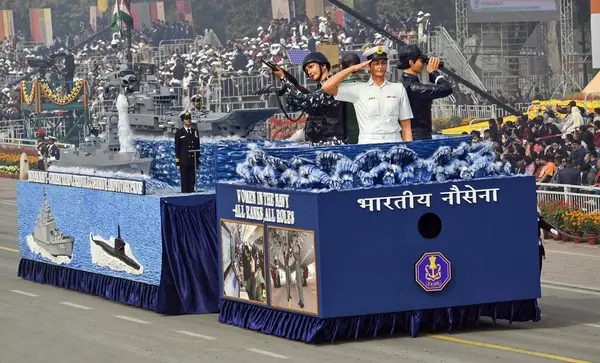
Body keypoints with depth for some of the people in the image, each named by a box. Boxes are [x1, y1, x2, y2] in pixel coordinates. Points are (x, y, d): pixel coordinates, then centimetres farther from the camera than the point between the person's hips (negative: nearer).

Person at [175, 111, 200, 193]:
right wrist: (177, 163, -6)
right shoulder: (179, 133, 1)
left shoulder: (195, 132, 12)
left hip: (193, 162, 3)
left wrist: (198, 161, 10)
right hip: (184, 163, -3)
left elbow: (198, 147, 14)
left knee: (192, 183, 3)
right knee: (185, 183, -3)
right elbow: (177, 149, -1)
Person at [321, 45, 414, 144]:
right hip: (368, 144, -1)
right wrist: (354, 68, 1)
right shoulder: (359, 89, 7)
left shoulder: (398, 88, 11)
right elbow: (327, 87, -3)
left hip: (394, 143, 2)